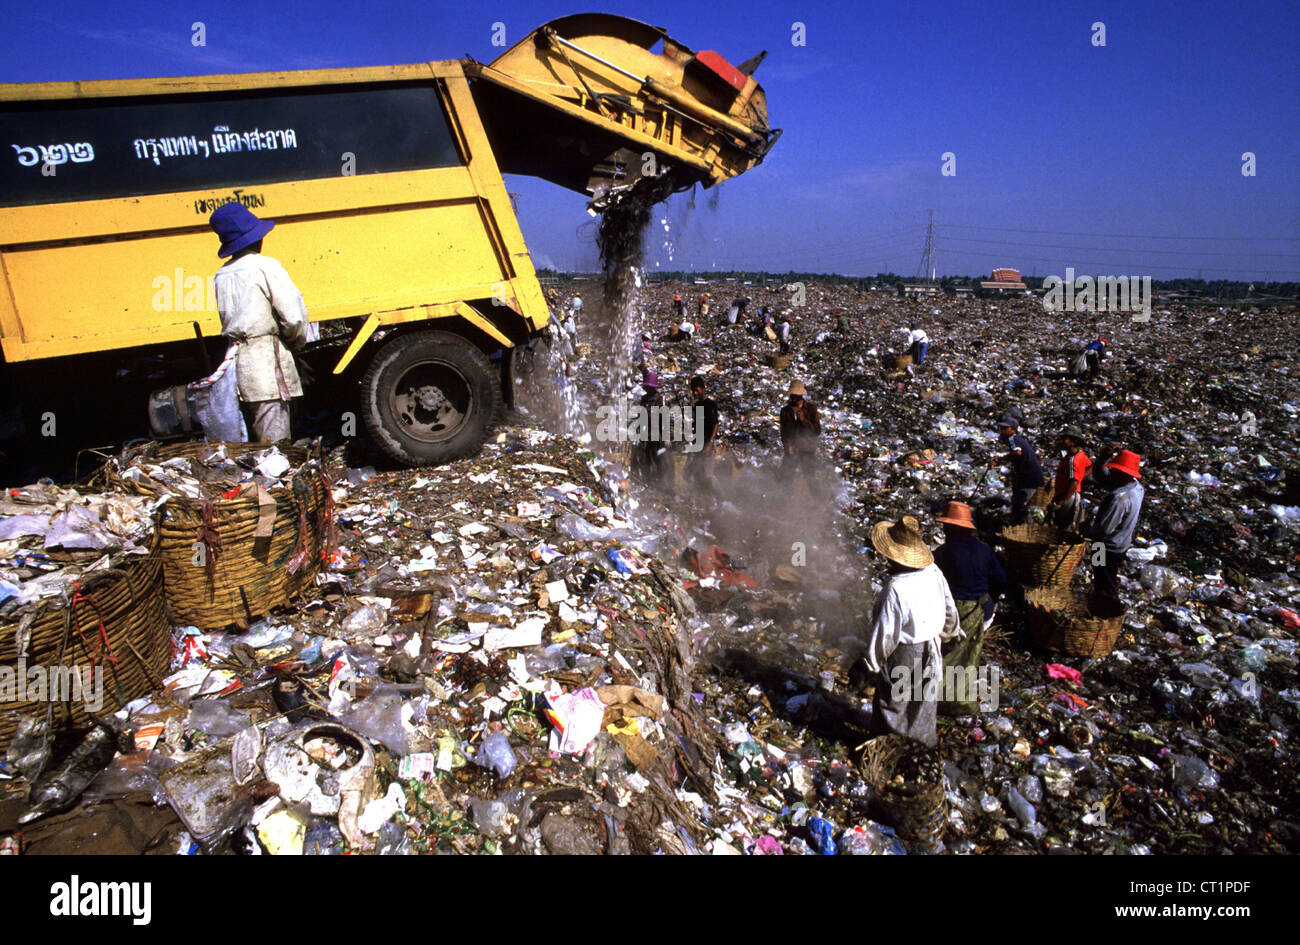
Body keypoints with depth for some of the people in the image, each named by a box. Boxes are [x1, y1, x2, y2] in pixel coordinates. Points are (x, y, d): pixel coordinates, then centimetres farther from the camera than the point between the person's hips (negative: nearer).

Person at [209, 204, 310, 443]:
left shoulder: (220, 275, 12)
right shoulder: (266, 266, -8)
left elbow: (227, 318, 14)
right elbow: (293, 316, -13)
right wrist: (296, 343, 3)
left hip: (237, 359, 7)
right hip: (267, 359, -7)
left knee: (259, 437, 14)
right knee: (275, 440, -6)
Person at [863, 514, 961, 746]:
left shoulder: (895, 589, -33)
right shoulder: (933, 572, -11)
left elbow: (885, 633, -25)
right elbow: (949, 608, 5)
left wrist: (872, 661, -9)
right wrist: (950, 632, 25)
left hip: (903, 657, -7)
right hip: (930, 653, 7)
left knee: (893, 709, 14)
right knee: (924, 705, 25)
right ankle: (926, 748, 43)